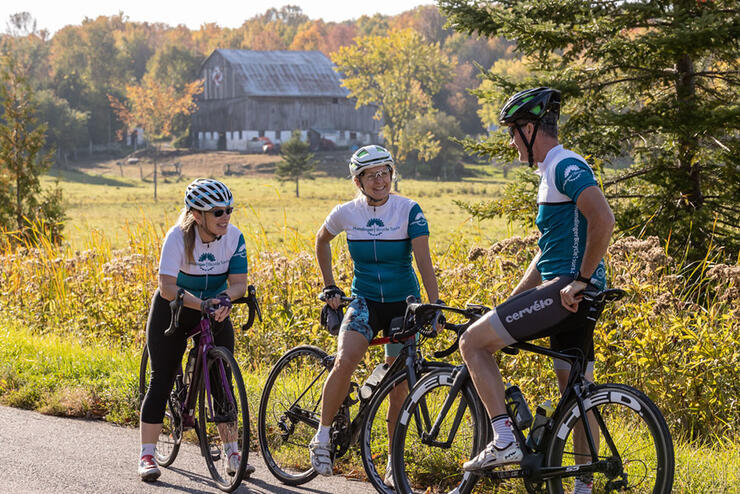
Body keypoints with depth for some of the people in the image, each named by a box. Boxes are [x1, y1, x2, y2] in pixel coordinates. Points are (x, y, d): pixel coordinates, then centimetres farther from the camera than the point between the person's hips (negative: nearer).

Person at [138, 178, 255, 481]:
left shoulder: (234, 237, -16)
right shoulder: (178, 237, -26)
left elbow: (238, 282, -16)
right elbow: (167, 287, -31)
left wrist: (224, 298, -38)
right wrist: (200, 302, -45)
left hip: (214, 312, 3)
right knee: (162, 380, -5)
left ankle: (232, 453, 7)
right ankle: (147, 456, -1)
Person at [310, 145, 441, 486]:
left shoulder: (409, 210, -11)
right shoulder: (346, 213, -5)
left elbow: (423, 260, -18)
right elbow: (321, 240, 15)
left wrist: (435, 304, -28)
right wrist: (329, 286, 12)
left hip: (404, 304, 0)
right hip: (364, 302, 0)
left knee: (399, 385, 0)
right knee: (345, 362, -26)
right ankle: (322, 437, -8)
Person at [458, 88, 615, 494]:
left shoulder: (567, 166, -11)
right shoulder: (551, 172, 21)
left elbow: (603, 220, -26)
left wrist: (581, 280, -21)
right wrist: (510, 303, 23)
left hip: (566, 291, -10)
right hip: (567, 294, 10)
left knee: (473, 341, -9)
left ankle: (504, 440, -12)